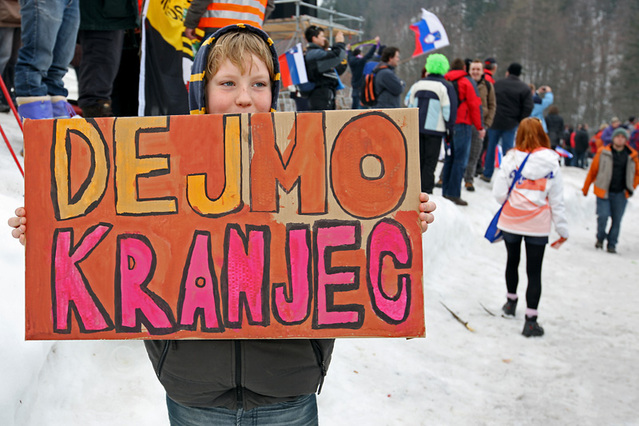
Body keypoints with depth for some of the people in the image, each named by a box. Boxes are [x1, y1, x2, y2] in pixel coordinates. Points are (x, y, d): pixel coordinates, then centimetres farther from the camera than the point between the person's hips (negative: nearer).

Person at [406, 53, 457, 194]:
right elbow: (449, 110, -8)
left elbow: (409, 104, 14)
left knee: (418, 160, 13)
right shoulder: (445, 86, -5)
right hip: (434, 129, -4)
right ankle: (426, 192, -1)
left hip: (416, 128, 4)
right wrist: (449, 130, -1)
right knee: (430, 162, 0)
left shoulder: (418, 84, 10)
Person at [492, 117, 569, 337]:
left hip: (510, 222, 1)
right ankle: (531, 320, 3)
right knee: (534, 271, 5)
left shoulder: (510, 158, -9)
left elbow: (499, 193, -10)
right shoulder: (551, 162, -8)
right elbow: (557, 200, -4)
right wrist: (562, 229, 4)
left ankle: (511, 301, 43)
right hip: (538, 225, -1)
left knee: (512, 261, 23)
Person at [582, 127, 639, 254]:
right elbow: (592, 171, 4)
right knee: (603, 216, -11)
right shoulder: (603, 153, -2)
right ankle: (600, 238, 15)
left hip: (621, 194, 2)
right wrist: (585, 189, 7)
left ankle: (612, 244, 18)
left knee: (617, 220, 4)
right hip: (603, 191, -2)